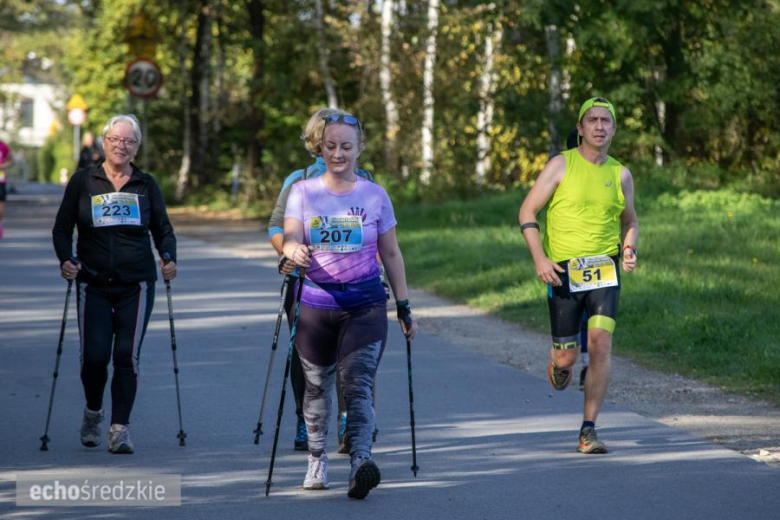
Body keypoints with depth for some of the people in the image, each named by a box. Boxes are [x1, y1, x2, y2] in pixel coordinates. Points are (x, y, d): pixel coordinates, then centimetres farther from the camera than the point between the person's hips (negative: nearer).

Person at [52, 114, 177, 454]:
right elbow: (62, 228, 7)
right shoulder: (83, 181, 5)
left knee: (127, 356, -7)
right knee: (94, 355, -6)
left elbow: (164, 231, 12)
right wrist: (65, 260, -10)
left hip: (136, 285, 1)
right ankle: (93, 412, 22)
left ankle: (120, 427, -1)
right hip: (93, 285, 0)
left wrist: (168, 259, -7)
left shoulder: (146, 185, 9)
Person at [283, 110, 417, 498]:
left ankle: (360, 460, -30)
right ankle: (317, 461, 28)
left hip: (365, 304, -1)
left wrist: (404, 307, 9)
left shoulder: (375, 196, 4)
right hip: (315, 304, 1)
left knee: (358, 383, -17)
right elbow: (289, 238, -10)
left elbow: (391, 254, 9)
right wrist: (295, 250, -35)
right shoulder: (303, 192, 3)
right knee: (317, 387, 11)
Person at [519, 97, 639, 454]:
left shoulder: (620, 175, 7)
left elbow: (629, 220, 23)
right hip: (563, 273, -2)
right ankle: (558, 362, 40)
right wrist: (540, 258, -14)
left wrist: (629, 248, 1)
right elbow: (527, 212, -2)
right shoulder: (561, 165, -2)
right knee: (566, 357, 0)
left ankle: (588, 431, -9)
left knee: (600, 344, -14)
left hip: (604, 271, 2)